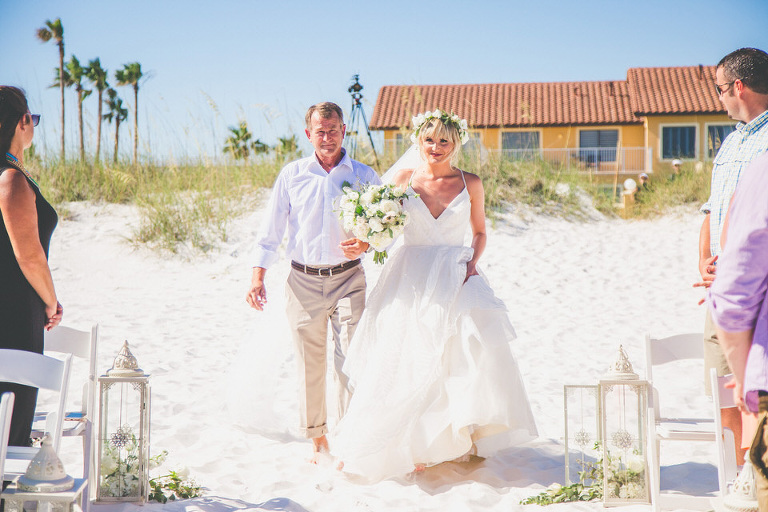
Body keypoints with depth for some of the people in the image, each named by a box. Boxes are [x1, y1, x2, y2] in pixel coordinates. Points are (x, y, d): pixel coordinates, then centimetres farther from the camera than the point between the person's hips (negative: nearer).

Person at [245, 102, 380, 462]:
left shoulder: (364, 176, 5)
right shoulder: (291, 175, 7)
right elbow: (271, 230, 8)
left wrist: (367, 243, -11)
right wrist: (257, 277, 0)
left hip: (348, 279, -1)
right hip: (303, 282, 1)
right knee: (310, 365, 7)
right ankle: (318, 438, 22)